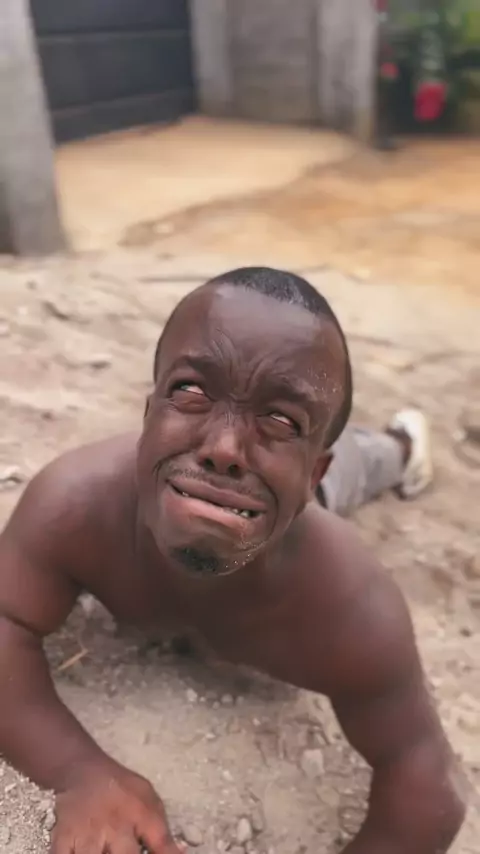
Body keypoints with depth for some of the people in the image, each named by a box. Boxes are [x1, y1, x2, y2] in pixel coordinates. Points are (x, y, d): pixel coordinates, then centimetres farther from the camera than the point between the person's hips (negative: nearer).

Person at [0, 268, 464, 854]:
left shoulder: (351, 612, -48)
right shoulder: (77, 500, -47)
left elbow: (423, 780, -35)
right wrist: (80, 772, -53)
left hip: (304, 506, 1)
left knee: (349, 467, 36)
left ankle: (400, 443, 69)